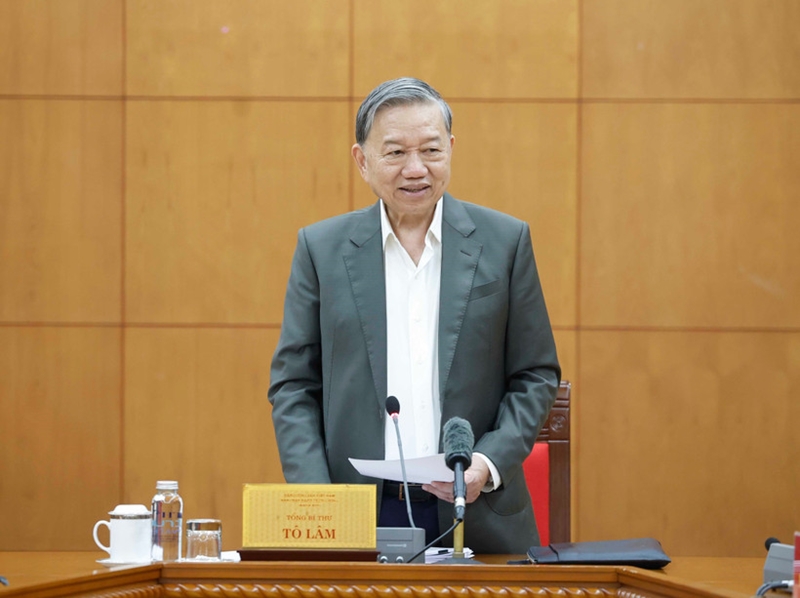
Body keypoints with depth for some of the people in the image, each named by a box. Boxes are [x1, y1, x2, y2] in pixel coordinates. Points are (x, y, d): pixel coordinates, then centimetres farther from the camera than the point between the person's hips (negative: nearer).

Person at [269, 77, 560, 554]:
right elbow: (293, 386, 5)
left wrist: (489, 463, -10)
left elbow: (536, 376, 6)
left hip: (477, 519, 0)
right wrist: (315, 497, -8)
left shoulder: (505, 241, 4)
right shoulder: (322, 248, 5)